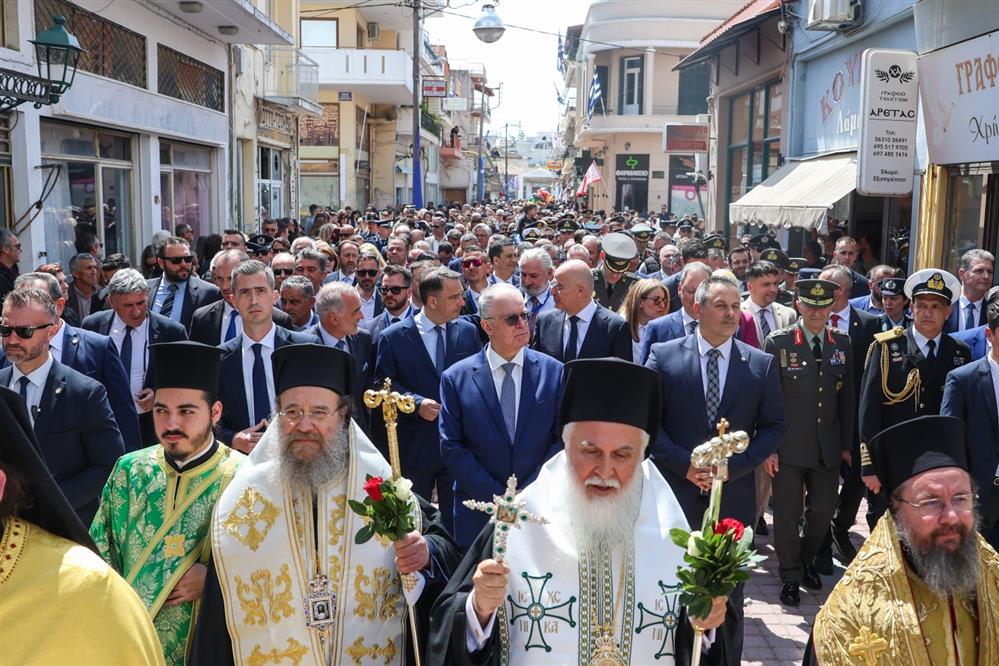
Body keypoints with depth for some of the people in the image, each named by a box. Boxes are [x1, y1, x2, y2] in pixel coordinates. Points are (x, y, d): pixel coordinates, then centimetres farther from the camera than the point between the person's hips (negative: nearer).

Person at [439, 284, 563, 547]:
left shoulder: (554, 372, -1)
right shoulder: (456, 378, -3)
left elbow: (564, 439, -1)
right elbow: (452, 447, -4)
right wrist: (499, 498, -10)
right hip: (480, 515, -1)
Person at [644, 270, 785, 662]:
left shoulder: (761, 364, 3)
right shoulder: (664, 356, -2)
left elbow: (774, 427, 3)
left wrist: (732, 466, -9)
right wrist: (684, 464, -13)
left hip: (733, 495, 1)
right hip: (676, 493, -1)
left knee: (729, 596, 13)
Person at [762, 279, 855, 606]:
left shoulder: (842, 343, 5)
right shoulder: (777, 342, -7)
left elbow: (847, 397, 9)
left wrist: (847, 445, 8)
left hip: (828, 447, 3)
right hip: (788, 445, -3)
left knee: (824, 508, 11)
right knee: (788, 513, 5)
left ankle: (806, 560, 37)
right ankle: (791, 576, 24)